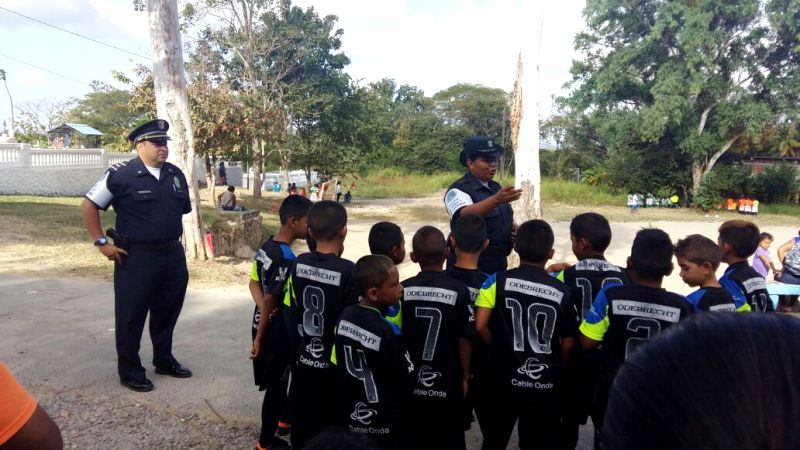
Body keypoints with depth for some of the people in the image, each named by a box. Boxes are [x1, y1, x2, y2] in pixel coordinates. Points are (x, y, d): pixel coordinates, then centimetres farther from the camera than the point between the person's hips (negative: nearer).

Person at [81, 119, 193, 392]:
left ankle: (164, 360, 35)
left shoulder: (176, 175, 6)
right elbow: (88, 206, -4)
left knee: (167, 312, 17)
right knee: (131, 316, 5)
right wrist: (101, 242, -7)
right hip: (136, 257, -6)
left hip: (173, 255, 6)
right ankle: (130, 372, 21)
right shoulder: (120, 175, -10)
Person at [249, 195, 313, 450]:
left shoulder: (267, 246, 2)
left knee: (279, 379, 26)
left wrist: (262, 322, -5)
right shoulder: (286, 258, -26)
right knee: (277, 384, 6)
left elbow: (254, 283, 7)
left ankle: (283, 419, 45)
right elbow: (270, 300, -24)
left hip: (264, 323, 9)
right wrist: (259, 338, -15)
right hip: (277, 328, -9)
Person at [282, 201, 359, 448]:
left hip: (303, 361, 4)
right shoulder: (348, 271, -21)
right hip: (335, 365, -4)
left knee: (301, 429, 20)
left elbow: (293, 311, 4)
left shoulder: (298, 264, -6)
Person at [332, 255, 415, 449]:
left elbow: (337, 364, 4)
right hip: (387, 424, -6)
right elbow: (408, 382, -17)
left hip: (353, 418, 6)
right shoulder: (388, 333, -27)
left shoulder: (345, 316, -8)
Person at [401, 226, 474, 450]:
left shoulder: (403, 291, -9)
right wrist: (465, 377, 5)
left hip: (410, 382, 2)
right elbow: (464, 340, -9)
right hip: (447, 383, -2)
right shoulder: (458, 291, -15)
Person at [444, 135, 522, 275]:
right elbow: (465, 215, -34)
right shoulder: (458, 190, -14)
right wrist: (496, 200, -48)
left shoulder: (496, 187, 10)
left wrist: (517, 231, -2)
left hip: (499, 265, 7)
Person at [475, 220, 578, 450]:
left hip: (504, 379, 0)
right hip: (545, 384, 0)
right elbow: (568, 343, 0)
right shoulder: (562, 291, -7)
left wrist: (497, 348, 4)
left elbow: (480, 326, -16)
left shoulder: (498, 281, -11)